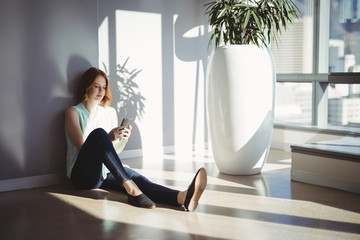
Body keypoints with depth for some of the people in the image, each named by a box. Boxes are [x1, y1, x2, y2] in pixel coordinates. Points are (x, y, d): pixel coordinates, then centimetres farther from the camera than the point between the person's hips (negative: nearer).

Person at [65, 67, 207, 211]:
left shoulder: (110, 112, 18)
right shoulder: (73, 112, 3)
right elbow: (83, 147, -8)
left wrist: (123, 139, -6)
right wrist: (108, 138, -24)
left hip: (107, 172, 4)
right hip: (83, 175, -4)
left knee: (138, 179, -29)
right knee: (98, 133, -33)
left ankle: (183, 197, -58)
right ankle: (131, 188, -44)